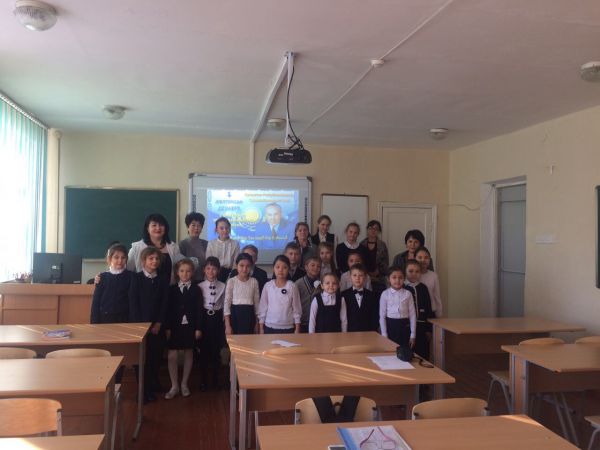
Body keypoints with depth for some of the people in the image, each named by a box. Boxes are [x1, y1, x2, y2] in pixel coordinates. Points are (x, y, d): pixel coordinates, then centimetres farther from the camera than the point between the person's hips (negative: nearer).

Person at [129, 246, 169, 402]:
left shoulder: (162, 281, 8)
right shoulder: (136, 278, -1)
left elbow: (164, 304, 4)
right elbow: (133, 303, -7)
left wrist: (158, 323, -7)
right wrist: (141, 325, -12)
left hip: (157, 326, 3)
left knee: (156, 357, 6)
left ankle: (153, 388, 22)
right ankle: (143, 391, 10)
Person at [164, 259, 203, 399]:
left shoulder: (196, 289, 0)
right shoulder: (172, 289, 3)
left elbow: (199, 310, -2)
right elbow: (168, 309, 1)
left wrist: (198, 328, -6)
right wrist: (167, 327, -4)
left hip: (190, 326, 0)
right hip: (175, 326, 0)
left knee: (188, 354, 9)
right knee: (172, 356, -2)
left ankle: (184, 384, 22)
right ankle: (174, 386, 10)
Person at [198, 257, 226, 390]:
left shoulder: (222, 286, 0)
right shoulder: (200, 286, -3)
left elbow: (224, 304, 3)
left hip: (217, 319, 1)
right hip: (204, 318, -1)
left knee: (216, 350, 7)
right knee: (204, 350, 5)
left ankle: (216, 379, 21)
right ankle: (203, 380, 17)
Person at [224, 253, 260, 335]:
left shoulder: (254, 282, 2)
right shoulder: (231, 281, -4)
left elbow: (256, 302, 7)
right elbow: (227, 303, -4)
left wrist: (257, 323, 7)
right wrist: (227, 325, -8)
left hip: (249, 315, 2)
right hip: (235, 315, -2)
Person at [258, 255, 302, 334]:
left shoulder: (292, 286, -4)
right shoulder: (268, 286, -1)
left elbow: (296, 308, 0)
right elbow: (263, 307, 4)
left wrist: (297, 329, 0)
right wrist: (261, 328, 4)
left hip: (287, 328, -1)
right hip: (270, 327, 1)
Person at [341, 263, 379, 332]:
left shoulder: (372, 295, 6)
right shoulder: (344, 295, 1)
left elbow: (375, 316, 5)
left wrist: (374, 331, -4)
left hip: (367, 332, 1)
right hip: (350, 332, -1)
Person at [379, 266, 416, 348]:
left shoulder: (408, 294, 0)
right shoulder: (385, 294, -3)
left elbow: (412, 315, 2)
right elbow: (382, 316, -1)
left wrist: (413, 335, 1)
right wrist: (384, 335, -4)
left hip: (404, 325, 1)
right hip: (390, 325, -1)